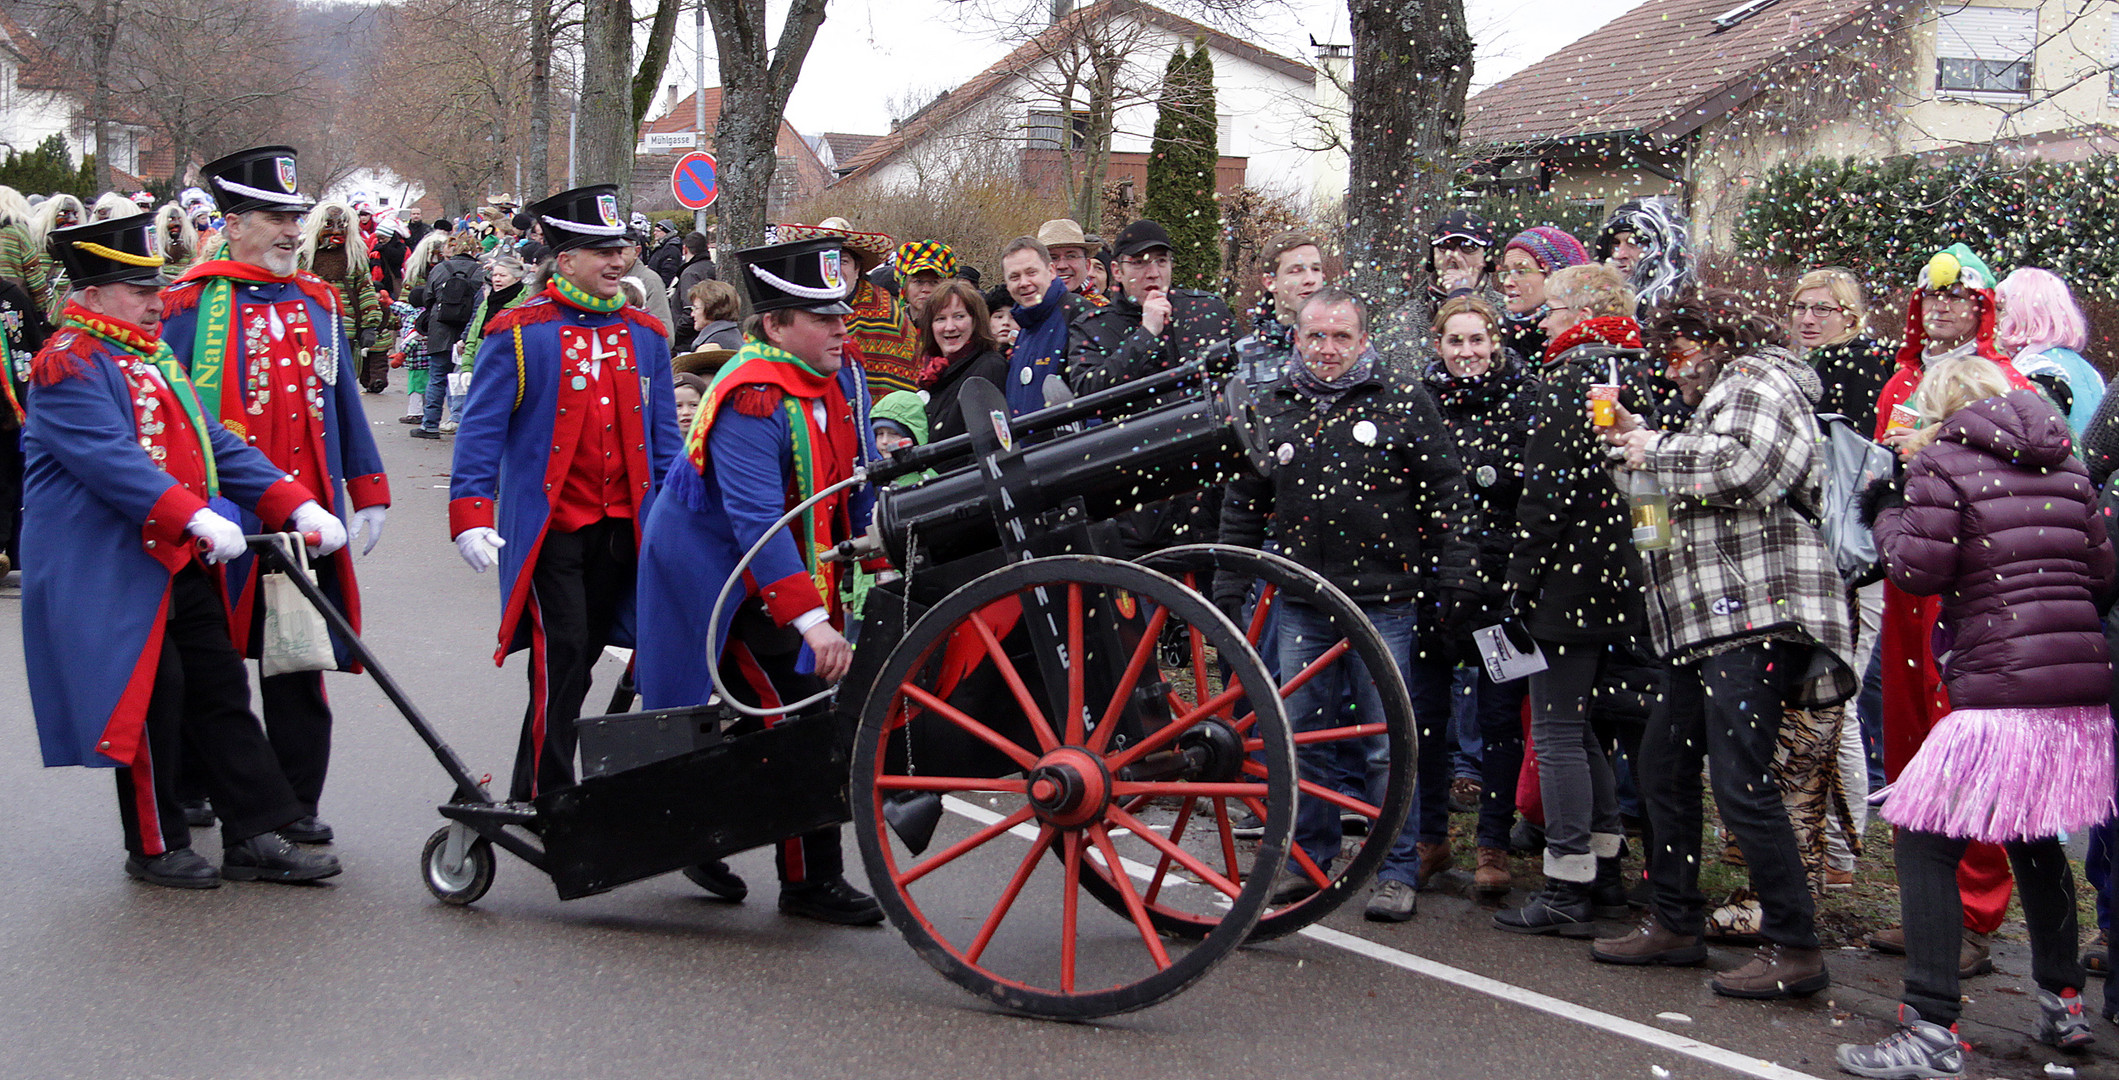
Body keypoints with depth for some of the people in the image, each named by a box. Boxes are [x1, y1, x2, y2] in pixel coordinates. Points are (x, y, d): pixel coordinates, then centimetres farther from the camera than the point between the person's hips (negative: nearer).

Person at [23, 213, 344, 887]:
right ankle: (155, 849, 13)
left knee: (220, 692, 8)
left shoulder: (154, 358, 17)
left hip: (182, 566, 9)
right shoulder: (68, 365, -12)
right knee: (151, 702, -1)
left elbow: (215, 445, 14)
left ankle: (255, 837, 12)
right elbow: (110, 458, -25)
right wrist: (195, 516, -36)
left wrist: (296, 505, 2)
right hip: (113, 573, -9)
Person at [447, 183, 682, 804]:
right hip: (549, 528, -5)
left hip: (624, 527, 5)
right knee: (562, 659, -9)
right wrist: (471, 515, -16)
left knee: (581, 657, 11)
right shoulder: (518, 333, -5)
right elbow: (480, 430, -7)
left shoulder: (644, 335, 11)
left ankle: (530, 789, 25)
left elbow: (664, 438, 15)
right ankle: (548, 798, 1)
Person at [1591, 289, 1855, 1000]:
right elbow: (1695, 483, 26)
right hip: (1712, 621, 11)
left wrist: (1657, 452, -8)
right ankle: (1675, 924, 22)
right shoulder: (1721, 395, 28)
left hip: (1755, 614, -11)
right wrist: (1638, 437, 15)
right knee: (1663, 764, 14)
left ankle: (1795, 948, -9)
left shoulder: (1757, 381, -4)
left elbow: (1740, 467, -22)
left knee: (1740, 782, -14)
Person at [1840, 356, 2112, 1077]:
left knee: (1925, 843, -5)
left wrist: (1886, 512, 7)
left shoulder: (1943, 459, -2)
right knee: (2035, 837, 24)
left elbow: (1919, 570, -9)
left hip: (2000, 688, -7)